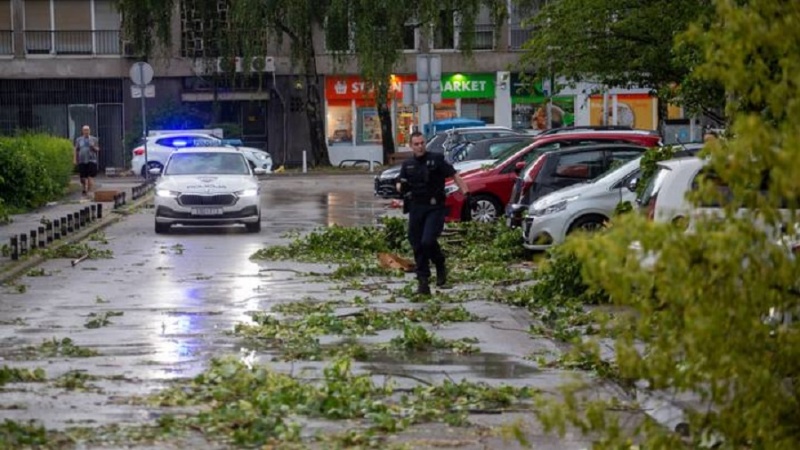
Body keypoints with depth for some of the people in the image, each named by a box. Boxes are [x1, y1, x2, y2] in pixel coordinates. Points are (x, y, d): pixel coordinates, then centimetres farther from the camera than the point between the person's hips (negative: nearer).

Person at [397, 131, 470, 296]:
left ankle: (440, 267, 9)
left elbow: (454, 176, -2)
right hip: (416, 208, 4)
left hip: (435, 208, -4)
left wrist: (466, 192, -15)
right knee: (417, 245, 3)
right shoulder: (408, 165, 12)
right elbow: (400, 185, 19)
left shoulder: (436, 159, 0)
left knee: (428, 241, -19)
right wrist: (401, 187, -6)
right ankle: (423, 281, 11)